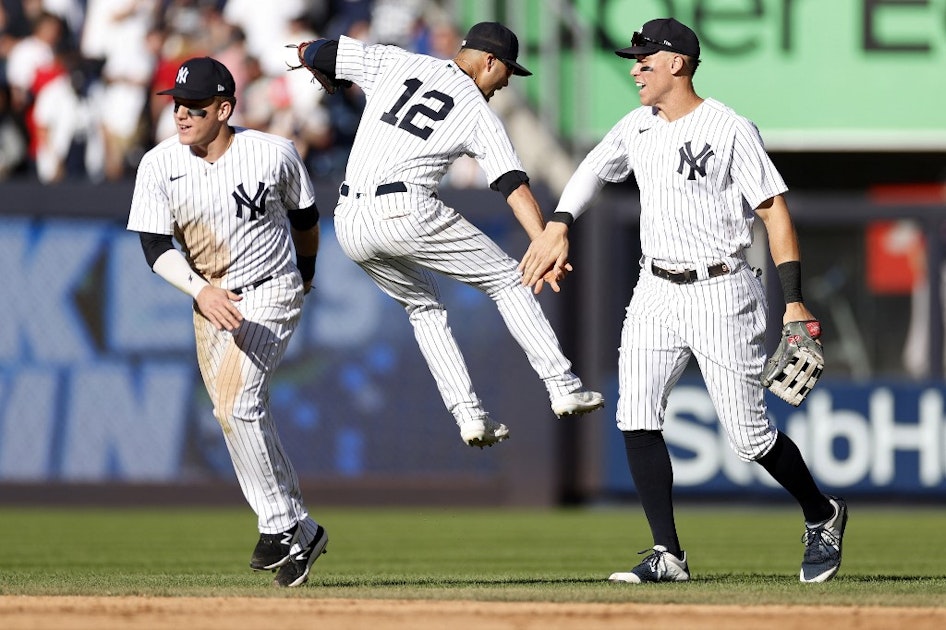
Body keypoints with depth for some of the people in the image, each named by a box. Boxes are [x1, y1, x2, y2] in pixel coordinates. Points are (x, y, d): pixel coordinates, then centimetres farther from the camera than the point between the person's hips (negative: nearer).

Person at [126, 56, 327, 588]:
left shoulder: (274, 154, -13)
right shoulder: (159, 166, -9)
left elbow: (305, 217, 6)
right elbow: (156, 248, -14)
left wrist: (307, 273, 22)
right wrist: (202, 291, -31)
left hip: (271, 291, -4)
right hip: (210, 299, 4)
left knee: (236, 403, -21)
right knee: (245, 418, 8)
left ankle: (279, 524, -11)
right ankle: (300, 531, 21)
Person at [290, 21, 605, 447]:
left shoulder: (393, 62, 12)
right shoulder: (480, 115, 5)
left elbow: (311, 53, 13)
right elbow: (515, 187, -8)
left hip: (349, 227, 5)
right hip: (406, 214, -5)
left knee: (423, 306, 26)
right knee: (506, 279, 12)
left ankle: (469, 414, 16)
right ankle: (563, 387, 6)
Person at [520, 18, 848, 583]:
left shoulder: (729, 130, -12)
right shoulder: (638, 127, 8)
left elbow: (775, 211, -13)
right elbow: (594, 171, 25)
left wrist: (794, 301, -19)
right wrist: (558, 227, 9)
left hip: (722, 295, -6)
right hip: (656, 292, 6)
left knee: (750, 436, -3)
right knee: (636, 418, -10)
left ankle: (823, 516, 23)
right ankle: (668, 556, -6)